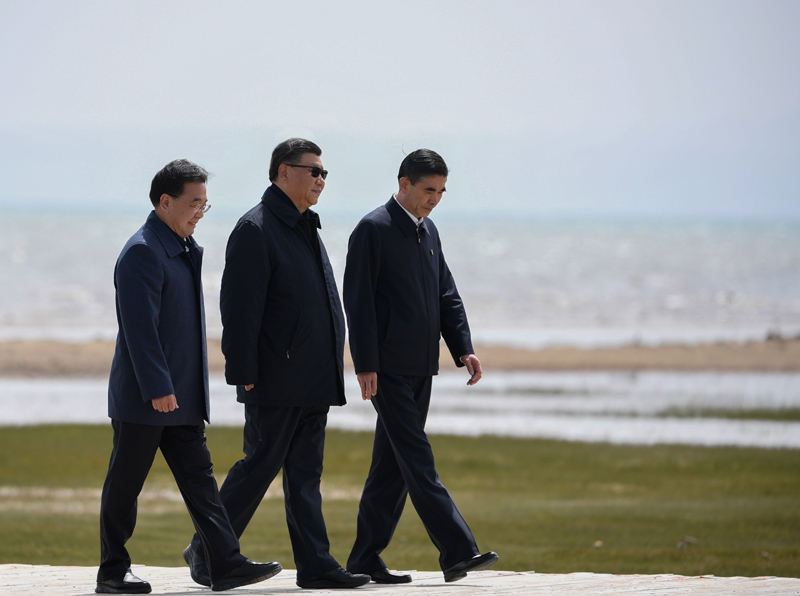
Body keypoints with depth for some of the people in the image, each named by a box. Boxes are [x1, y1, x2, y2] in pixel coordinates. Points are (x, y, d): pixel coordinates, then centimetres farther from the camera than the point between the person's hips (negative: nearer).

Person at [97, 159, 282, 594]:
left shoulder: (184, 250, 16)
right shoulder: (142, 252, -14)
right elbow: (139, 326, -20)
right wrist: (158, 389, -24)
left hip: (180, 398, 9)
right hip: (142, 396, -9)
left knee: (199, 477, 2)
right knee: (125, 483, 1)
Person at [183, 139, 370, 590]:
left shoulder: (306, 228, 18)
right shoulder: (256, 229, -11)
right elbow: (240, 310, -15)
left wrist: (331, 371, 20)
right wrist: (245, 375, -18)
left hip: (314, 381, 8)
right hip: (276, 381, -8)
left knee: (305, 473, 7)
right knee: (260, 466, -4)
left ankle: (316, 565, 5)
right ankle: (205, 551, 7)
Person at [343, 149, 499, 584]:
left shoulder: (428, 231, 16)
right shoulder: (373, 229, -8)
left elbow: (446, 295, 19)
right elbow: (358, 299, -12)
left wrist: (464, 349, 6)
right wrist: (365, 365, -17)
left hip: (420, 368, 8)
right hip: (388, 368, -8)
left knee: (392, 467, 9)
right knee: (418, 462, -12)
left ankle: (365, 559, 13)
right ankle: (457, 552, -19)